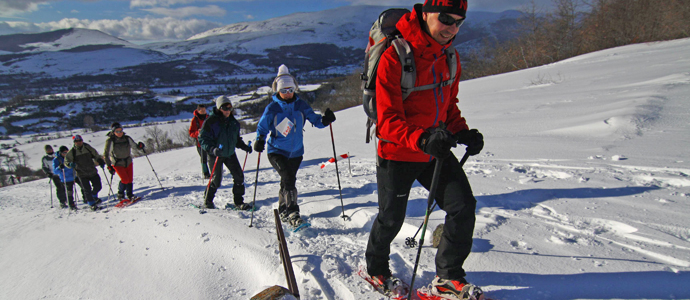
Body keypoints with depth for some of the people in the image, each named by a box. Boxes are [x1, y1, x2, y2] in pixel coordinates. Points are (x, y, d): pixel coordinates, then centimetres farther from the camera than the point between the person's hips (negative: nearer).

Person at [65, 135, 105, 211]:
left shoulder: (87, 148, 1)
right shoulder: (72, 152, -4)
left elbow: (96, 155, 13)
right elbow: (66, 162, 2)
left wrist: (101, 161, -3)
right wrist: (70, 164, -20)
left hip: (93, 172, 3)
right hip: (82, 174, -3)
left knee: (98, 186, 8)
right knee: (87, 190, -6)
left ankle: (94, 196, 39)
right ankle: (92, 204, 10)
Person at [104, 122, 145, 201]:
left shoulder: (127, 138, -5)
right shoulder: (110, 141, -14)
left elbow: (135, 146, 7)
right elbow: (106, 154, -9)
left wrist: (139, 146, -17)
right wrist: (109, 166, -12)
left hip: (128, 163, 4)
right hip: (118, 164, -4)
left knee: (130, 180, 3)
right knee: (125, 179, -15)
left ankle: (130, 195, 20)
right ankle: (120, 195, 9)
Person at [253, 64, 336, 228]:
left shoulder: (301, 105, -2)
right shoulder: (272, 108, -8)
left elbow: (314, 120, 0)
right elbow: (262, 127, -2)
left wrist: (324, 120, -21)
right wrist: (259, 140, -21)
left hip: (296, 152, 4)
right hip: (277, 152, -4)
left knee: (287, 181, 17)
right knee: (288, 178, -22)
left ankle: (283, 211, 35)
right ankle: (292, 214, -19)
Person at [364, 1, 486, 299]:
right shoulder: (394, 58, -21)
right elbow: (387, 121, -25)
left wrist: (462, 132, -6)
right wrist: (422, 138, -42)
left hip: (436, 151, 6)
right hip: (397, 154, -6)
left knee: (463, 205, -3)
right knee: (391, 218, 10)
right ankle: (375, 268, 40)